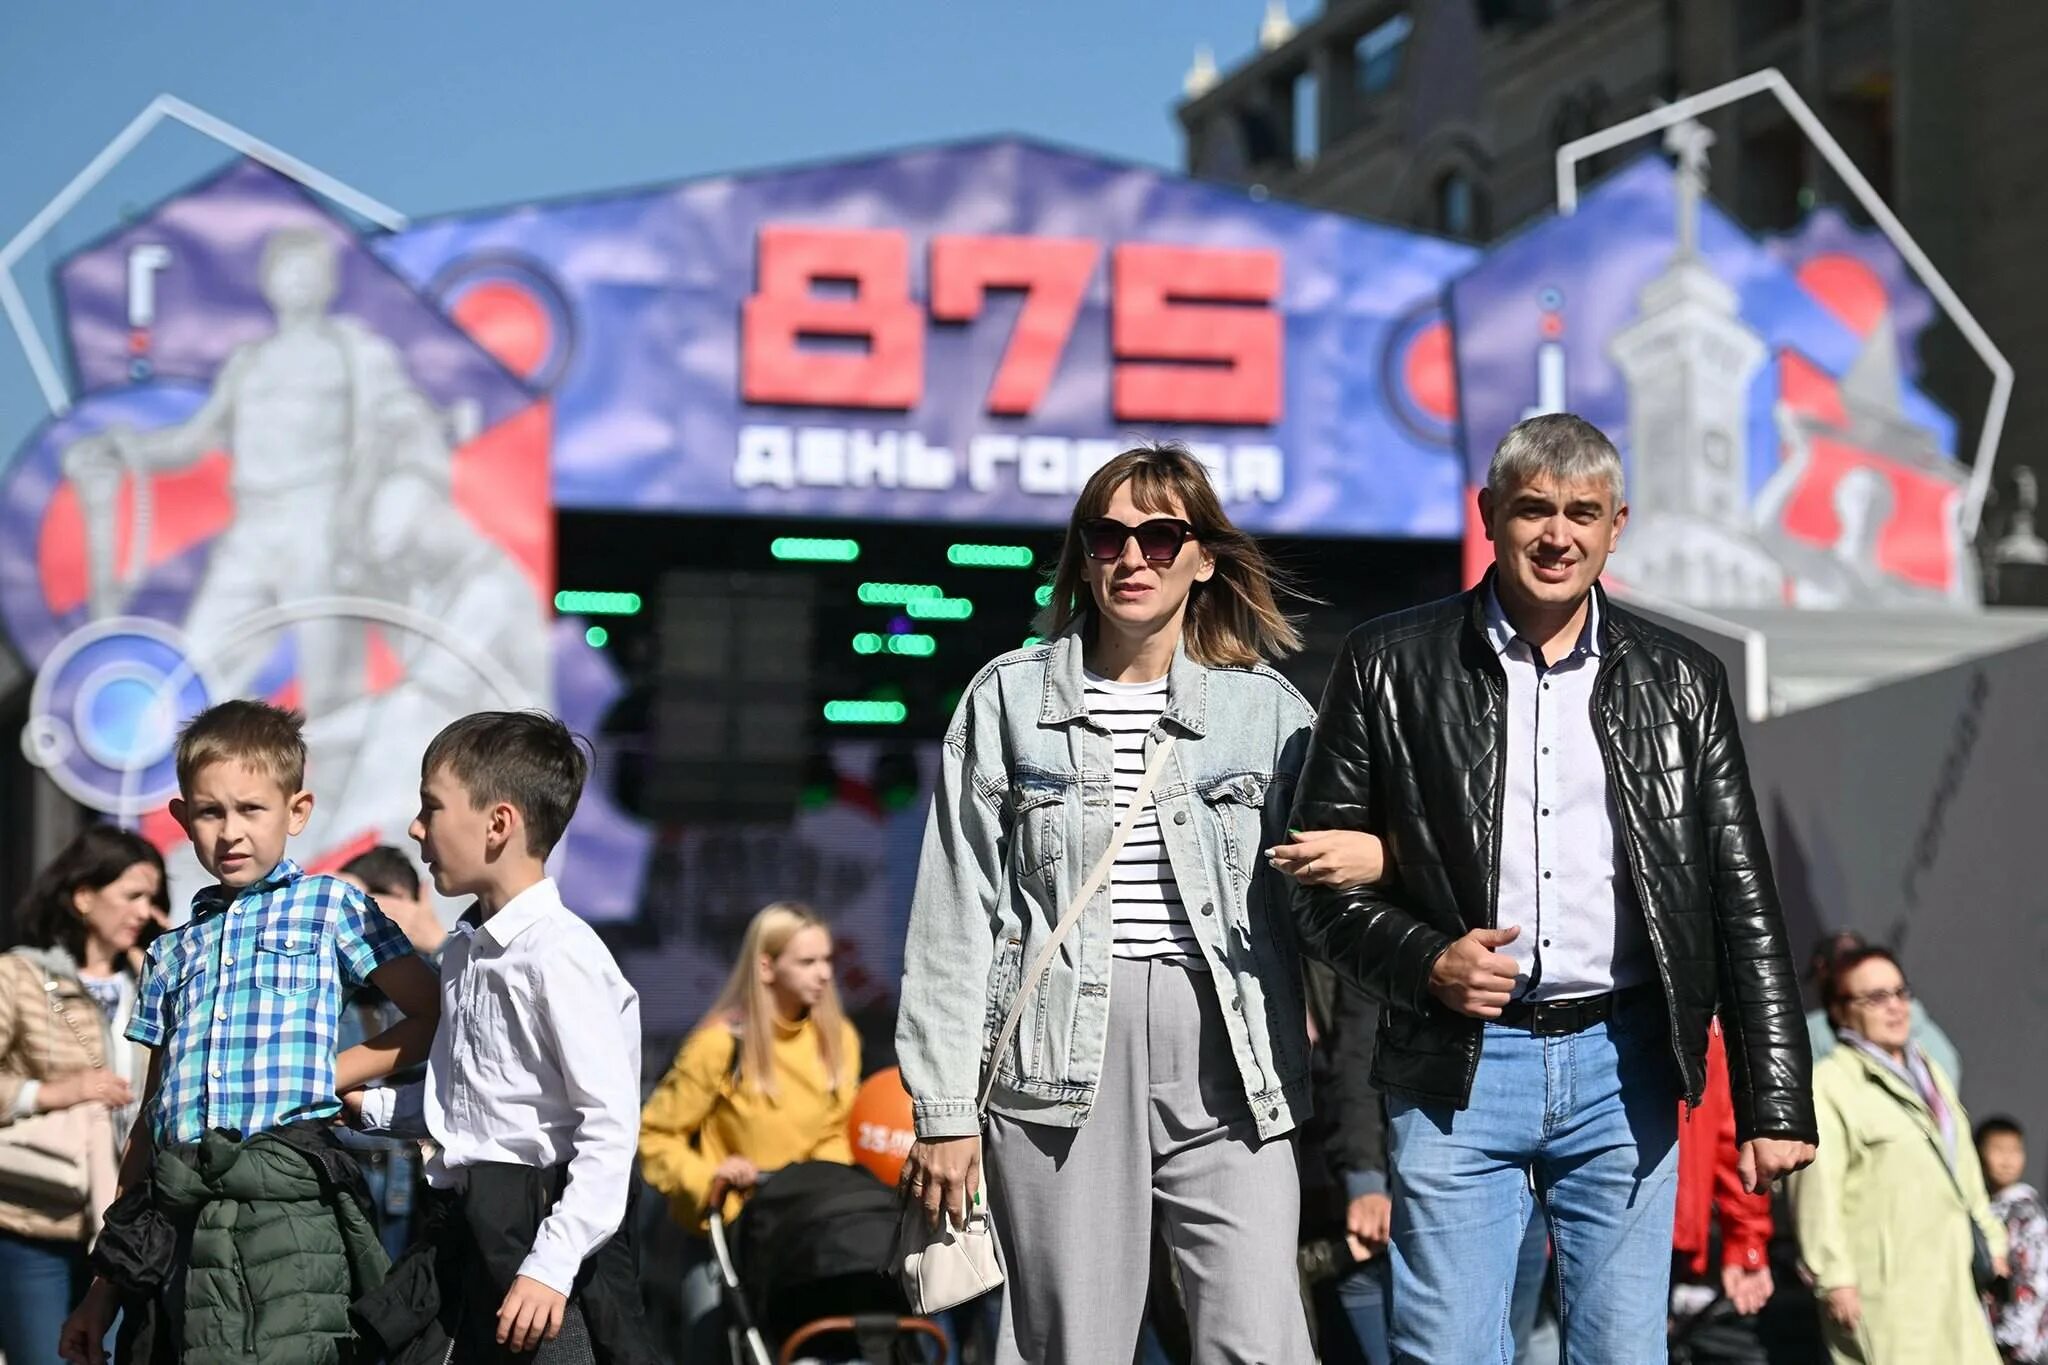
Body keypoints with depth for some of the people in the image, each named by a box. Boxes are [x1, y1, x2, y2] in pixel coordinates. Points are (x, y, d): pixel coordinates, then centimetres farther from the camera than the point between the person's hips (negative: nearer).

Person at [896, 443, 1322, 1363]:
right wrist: (944, 1111, 0)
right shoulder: (1009, 698, 7)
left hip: (1227, 1061, 0)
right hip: (1062, 1061, 0)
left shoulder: (1267, 708, 8)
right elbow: (956, 915, 6)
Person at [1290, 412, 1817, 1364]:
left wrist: (1775, 1105, 1)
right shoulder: (1390, 667, 3)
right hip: (1456, 1072, -2)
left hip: (1622, 1065, 2)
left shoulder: (1681, 683, 9)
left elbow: (1744, 906, 7)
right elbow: (1320, 876, 5)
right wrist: (1423, 961, -14)